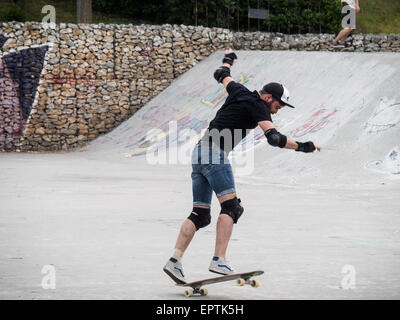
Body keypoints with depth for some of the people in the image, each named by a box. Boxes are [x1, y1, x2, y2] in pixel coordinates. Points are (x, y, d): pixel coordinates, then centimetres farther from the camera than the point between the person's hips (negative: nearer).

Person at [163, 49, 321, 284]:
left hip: (199, 154, 9)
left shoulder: (240, 92, 18)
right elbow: (274, 138, -17)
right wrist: (303, 147, -10)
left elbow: (222, 75, 38)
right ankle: (219, 261, -27)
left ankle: (175, 261, -2)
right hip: (215, 154, -9)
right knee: (231, 207, -15)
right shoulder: (258, 106, -4)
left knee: (200, 215, 7)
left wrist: (228, 59, 59)